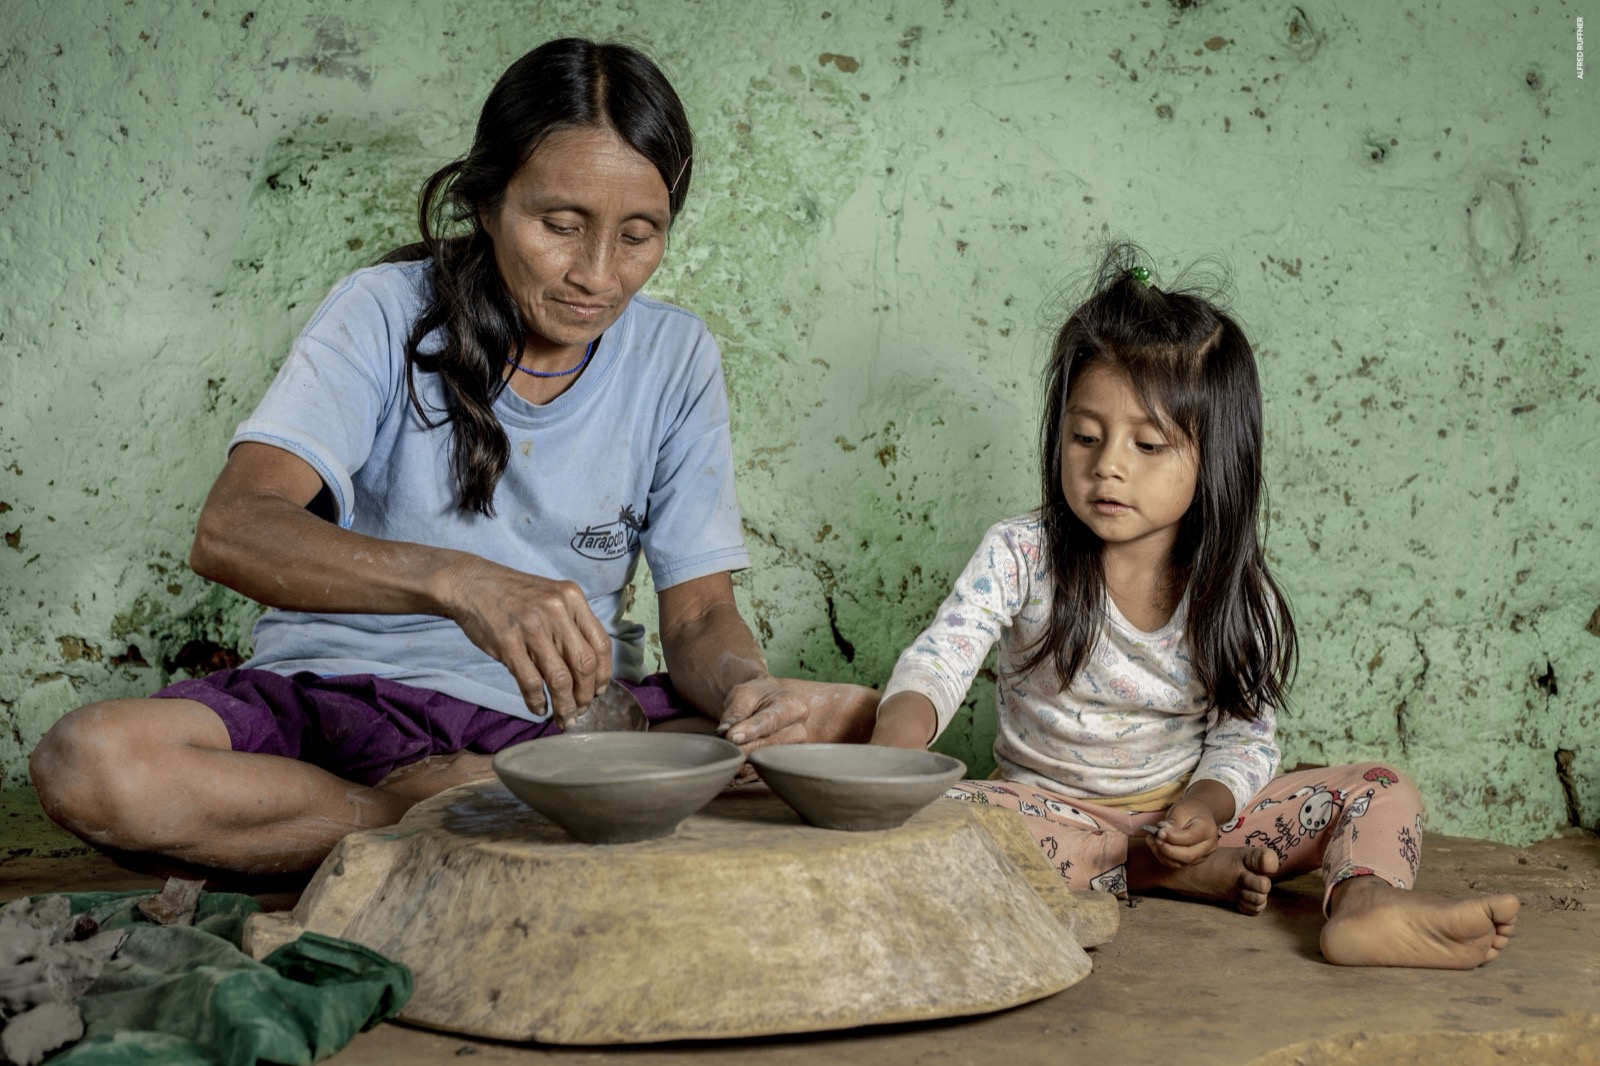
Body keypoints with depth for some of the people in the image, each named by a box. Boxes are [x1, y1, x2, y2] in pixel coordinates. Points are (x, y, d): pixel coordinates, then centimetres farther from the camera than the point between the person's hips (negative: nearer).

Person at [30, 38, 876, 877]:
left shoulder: (675, 360, 1)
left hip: (565, 718, 2)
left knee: (855, 726, -22)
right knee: (88, 761, -30)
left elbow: (698, 613, -2)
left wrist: (743, 689, -27)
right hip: (342, 700, -1)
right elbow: (230, 531, -22)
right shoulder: (387, 313, -8)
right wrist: (456, 581, -40)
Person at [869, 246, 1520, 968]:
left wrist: (1206, 804, -24)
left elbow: (1245, 737, -2)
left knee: (1380, 791, -11)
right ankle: (1169, 875, -26)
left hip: (1185, 813, 2)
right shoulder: (1019, 556, -9)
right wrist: (899, 733, -43)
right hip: (1055, 812, -2)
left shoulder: (1236, 597, -4)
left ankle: (1365, 900, -43)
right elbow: (939, 658, -20)